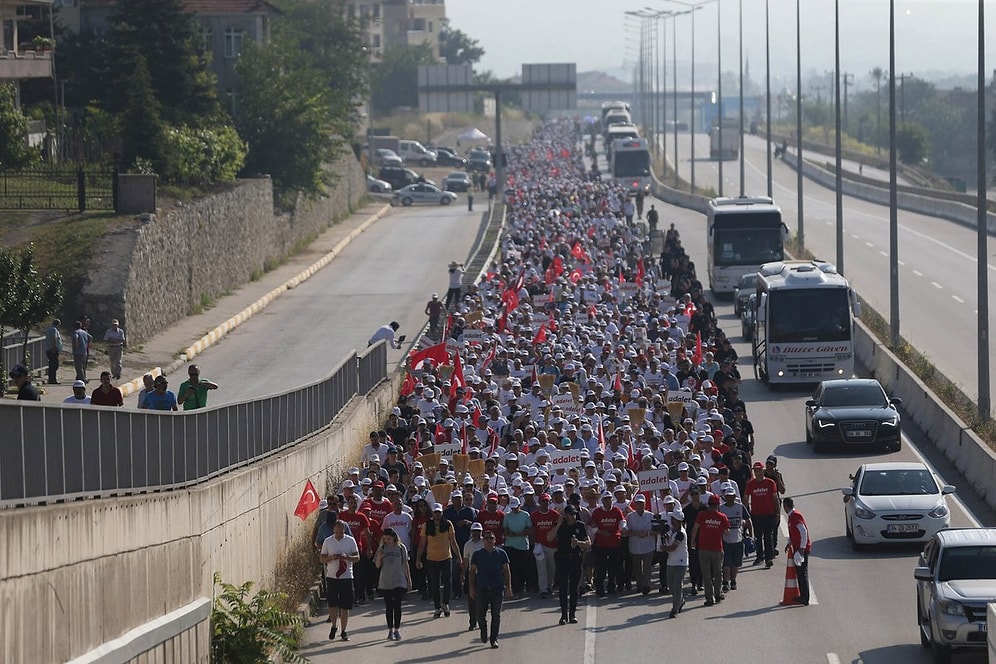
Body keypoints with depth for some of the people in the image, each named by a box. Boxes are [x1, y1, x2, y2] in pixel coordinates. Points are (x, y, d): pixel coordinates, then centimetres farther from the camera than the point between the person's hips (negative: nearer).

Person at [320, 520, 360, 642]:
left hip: (346, 577, 0)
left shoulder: (350, 541, 2)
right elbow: (322, 558, 6)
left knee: (345, 606, 1)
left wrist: (346, 557, -18)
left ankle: (344, 631, 10)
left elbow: (357, 558, 1)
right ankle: (334, 626, 17)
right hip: (332, 576, 0)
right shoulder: (328, 541, 4)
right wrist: (332, 557, -14)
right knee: (332, 603, -4)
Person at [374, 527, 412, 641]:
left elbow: (405, 564, 8)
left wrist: (409, 580, 9)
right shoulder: (382, 548, 2)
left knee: (397, 606, -6)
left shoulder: (401, 548, 0)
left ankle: (397, 629, 1)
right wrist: (379, 557, -18)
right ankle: (390, 630, 12)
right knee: (389, 607, 5)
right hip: (385, 583, 1)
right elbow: (377, 566, 2)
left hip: (399, 582, -1)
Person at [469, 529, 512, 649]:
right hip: (482, 588, 0)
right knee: (480, 614, -1)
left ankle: (494, 639, 8)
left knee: (496, 615, 0)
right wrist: (472, 587, 2)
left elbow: (506, 570, 9)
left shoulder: (501, 553, 7)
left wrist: (508, 587, 2)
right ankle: (483, 631, 27)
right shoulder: (477, 554, 6)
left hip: (497, 588, 0)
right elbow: (472, 571, 9)